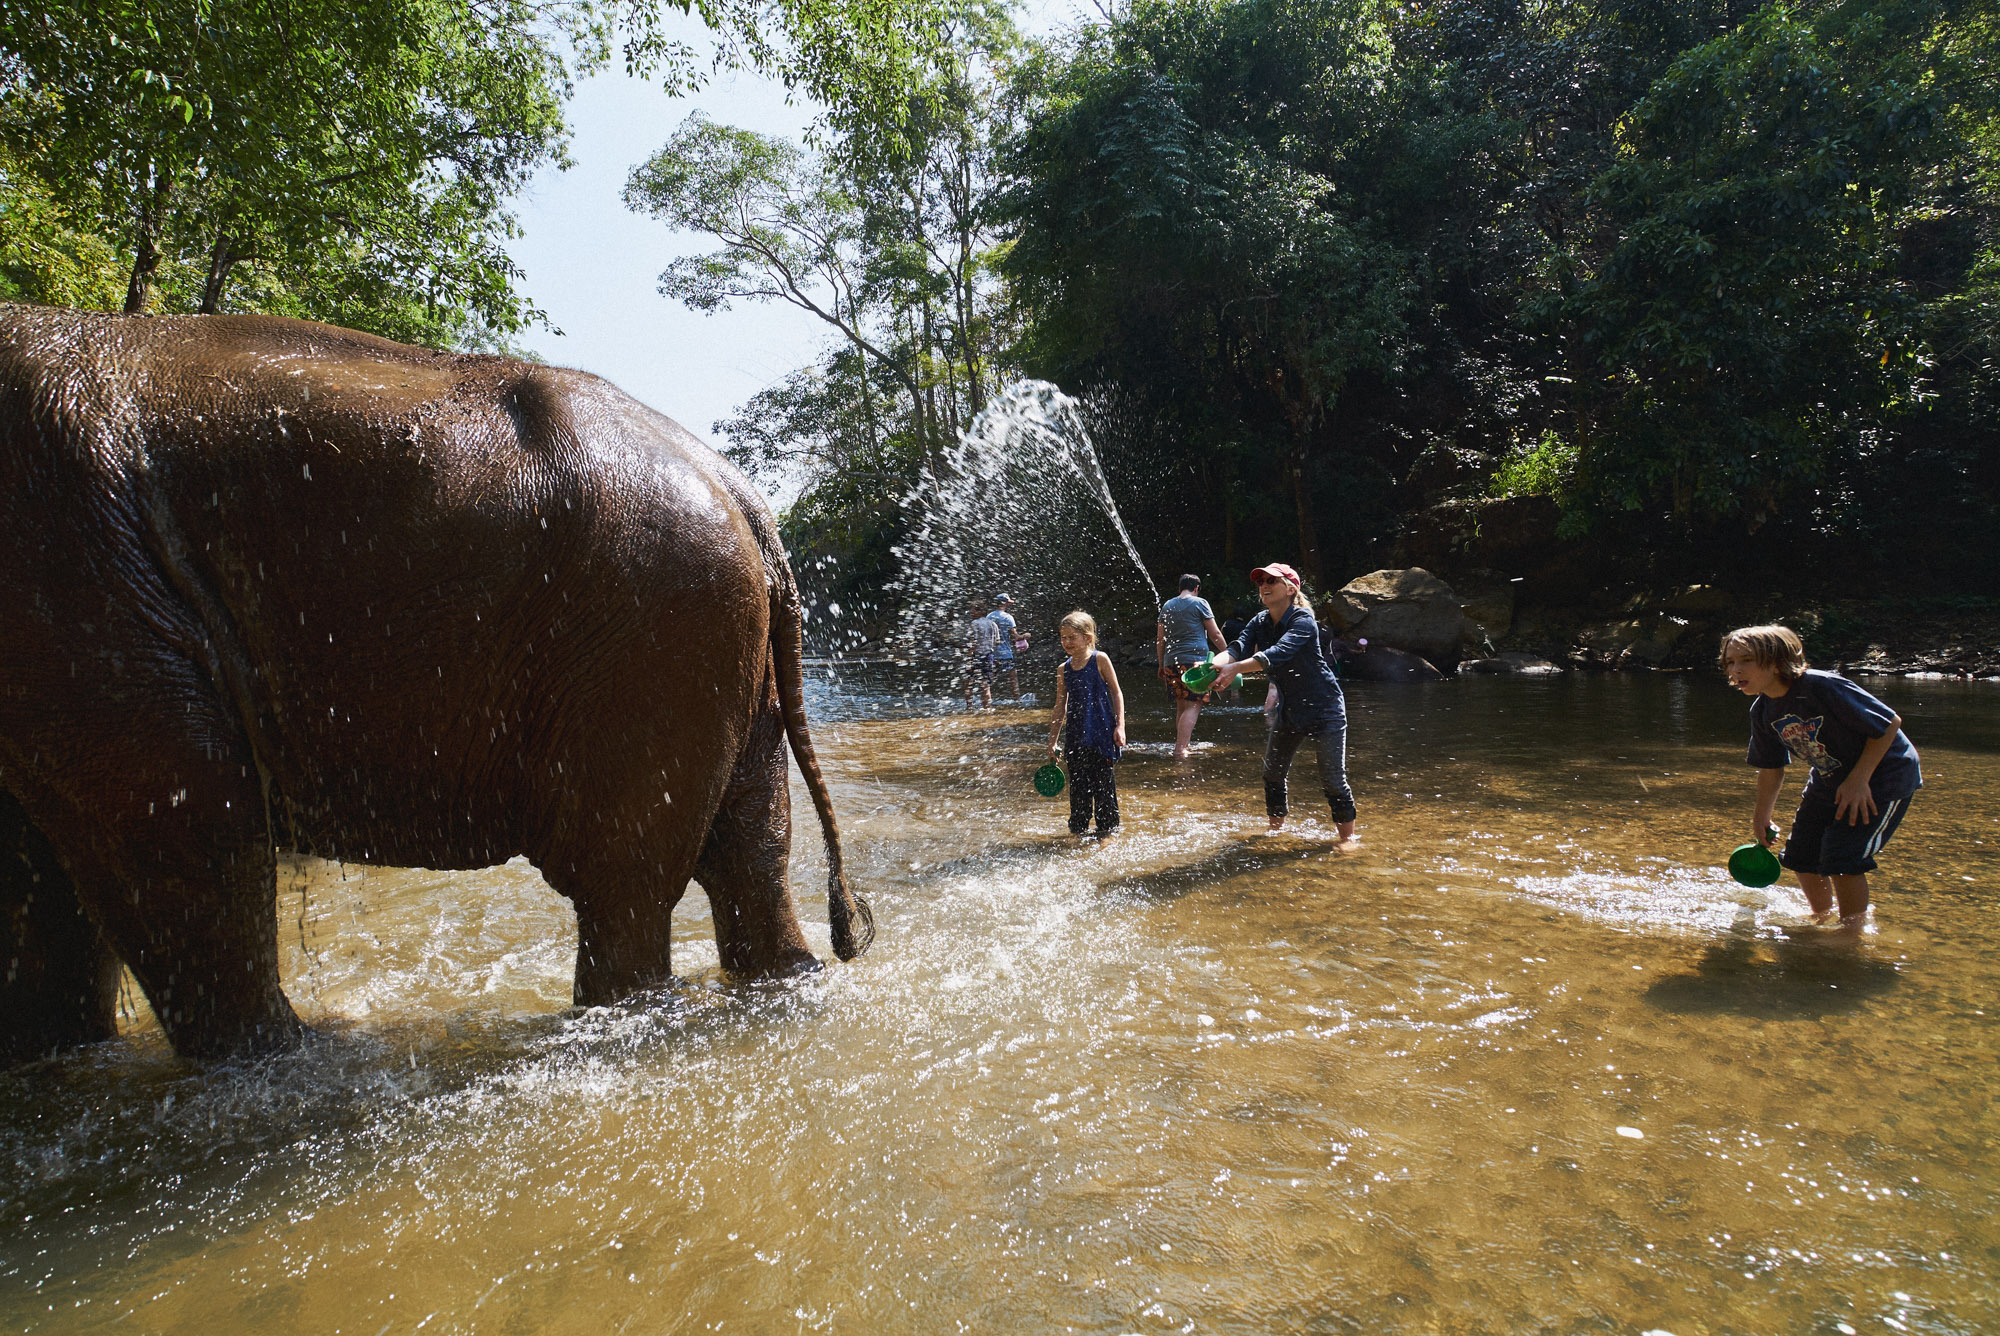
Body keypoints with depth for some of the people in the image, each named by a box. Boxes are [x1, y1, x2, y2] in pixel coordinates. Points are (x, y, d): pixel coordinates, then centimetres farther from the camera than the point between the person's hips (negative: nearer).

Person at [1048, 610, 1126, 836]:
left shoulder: (1100, 659, -4)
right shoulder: (1063, 670, 7)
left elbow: (1116, 693, 0)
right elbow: (1060, 708, 13)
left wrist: (1120, 726, -7)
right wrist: (1053, 741, 13)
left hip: (1102, 733, -4)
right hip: (1075, 736, 4)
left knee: (1103, 781, 2)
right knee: (1077, 783, 8)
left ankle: (1108, 825, 15)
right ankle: (1078, 826, 21)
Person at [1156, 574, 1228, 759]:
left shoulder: (1167, 606, 16)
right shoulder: (1199, 603, 2)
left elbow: (1160, 639, 17)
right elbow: (1215, 635, 2)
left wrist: (1161, 665, 24)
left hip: (1171, 661, 6)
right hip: (1195, 659, -6)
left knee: (1181, 707, 14)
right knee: (1193, 706, -9)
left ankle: (1183, 745, 19)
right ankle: (1180, 749, -21)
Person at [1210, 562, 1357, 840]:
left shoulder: (1303, 621, -22)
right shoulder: (1260, 623, -2)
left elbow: (1278, 653, -39)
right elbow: (1238, 648, -18)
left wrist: (1236, 668, -53)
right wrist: (1211, 665, -40)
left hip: (1324, 709, -7)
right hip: (1289, 710, 7)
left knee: (1333, 780, -6)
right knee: (1272, 773, 13)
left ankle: (1347, 840, 9)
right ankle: (1277, 830, 32)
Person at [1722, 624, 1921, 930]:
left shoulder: (1823, 687, -32)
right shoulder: (1762, 711, -9)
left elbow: (1889, 723, -23)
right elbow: (1771, 767, 5)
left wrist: (1858, 779, -22)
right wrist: (1761, 818, 11)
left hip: (1883, 775, -7)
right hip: (1829, 781, 7)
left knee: (1842, 859, -17)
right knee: (1801, 856, 8)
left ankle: (1852, 931, 4)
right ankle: (1822, 919, 34)